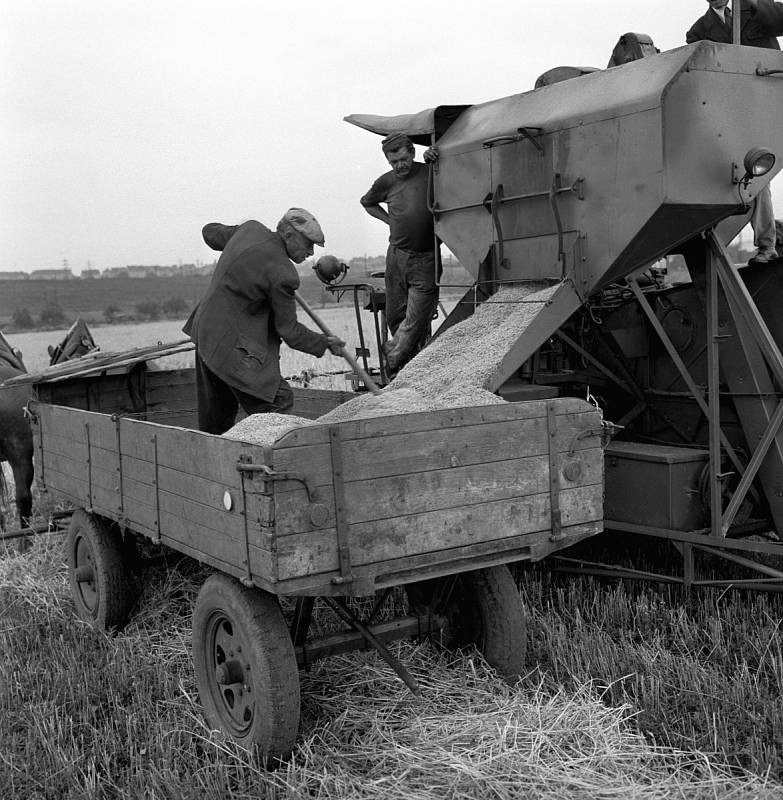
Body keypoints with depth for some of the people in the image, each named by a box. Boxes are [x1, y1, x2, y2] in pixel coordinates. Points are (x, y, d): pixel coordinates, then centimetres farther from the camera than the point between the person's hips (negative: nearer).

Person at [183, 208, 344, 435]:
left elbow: (210, 232, 23)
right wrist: (324, 343, 2)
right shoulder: (282, 274, -19)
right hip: (234, 346, -10)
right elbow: (289, 330, -11)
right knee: (277, 402, -10)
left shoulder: (251, 229, 3)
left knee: (217, 414, 18)